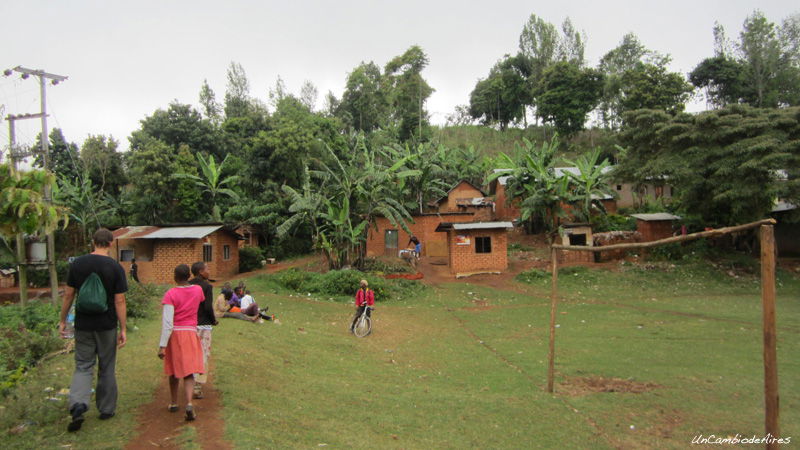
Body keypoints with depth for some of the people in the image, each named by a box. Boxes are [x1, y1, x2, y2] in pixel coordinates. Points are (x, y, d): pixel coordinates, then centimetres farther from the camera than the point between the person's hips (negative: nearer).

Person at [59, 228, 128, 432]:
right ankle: (106, 409, 21)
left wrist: (62, 320, 14)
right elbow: (119, 301, -11)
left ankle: (78, 404, -12)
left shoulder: (77, 263, -2)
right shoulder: (115, 267, -10)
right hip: (107, 326, -1)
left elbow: (68, 295, 2)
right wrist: (123, 329, -5)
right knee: (106, 369, 11)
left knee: (83, 366, 9)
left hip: (83, 325, 2)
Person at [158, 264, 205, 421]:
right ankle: (189, 403, -19)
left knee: (174, 369, 16)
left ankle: (174, 403, 30)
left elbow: (167, 322, -15)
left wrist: (162, 345, -14)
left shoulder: (171, 294, -9)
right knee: (189, 371, 0)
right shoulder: (198, 290, 1)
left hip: (175, 334, -1)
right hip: (191, 333, 1)